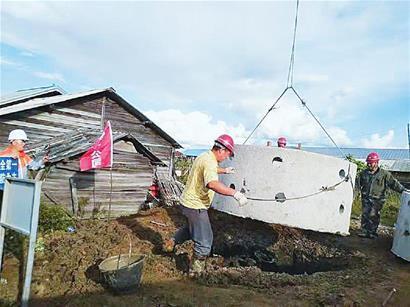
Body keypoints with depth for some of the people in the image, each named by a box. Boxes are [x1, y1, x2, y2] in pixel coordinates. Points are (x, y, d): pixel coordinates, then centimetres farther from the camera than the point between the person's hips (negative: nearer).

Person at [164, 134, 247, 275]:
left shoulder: (204, 157, 9)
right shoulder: (209, 161, -24)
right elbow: (212, 184, -43)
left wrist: (225, 170, 44)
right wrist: (235, 193, -44)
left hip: (188, 201, 10)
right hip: (195, 206, -10)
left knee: (192, 228, 33)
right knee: (204, 241, 1)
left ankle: (170, 243, 44)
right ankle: (195, 271, 16)